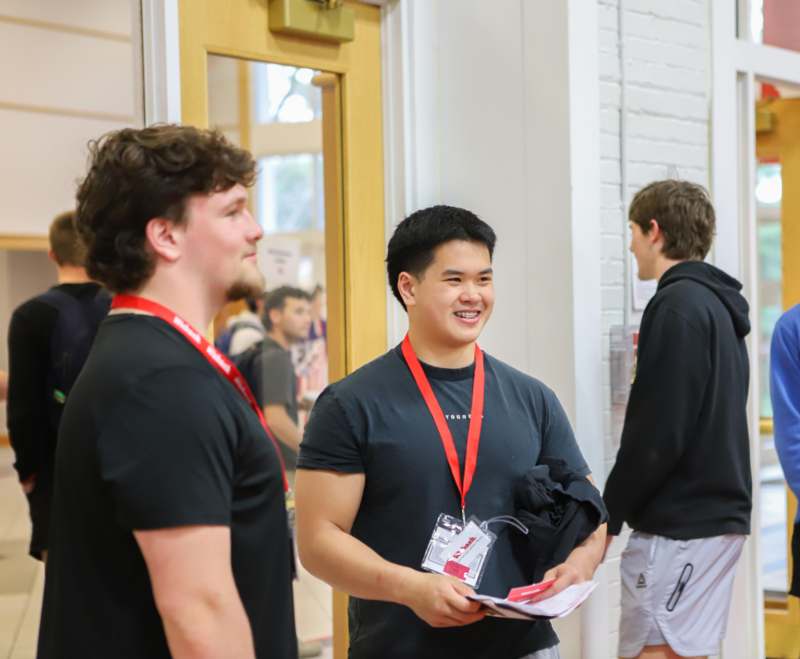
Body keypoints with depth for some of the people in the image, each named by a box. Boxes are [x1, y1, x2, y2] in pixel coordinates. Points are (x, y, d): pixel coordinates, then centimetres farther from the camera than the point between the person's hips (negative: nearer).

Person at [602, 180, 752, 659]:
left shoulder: (678, 306, -13)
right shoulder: (719, 306, 15)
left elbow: (657, 435, -17)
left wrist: (609, 516, -9)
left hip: (681, 524, -9)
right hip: (718, 514, 9)